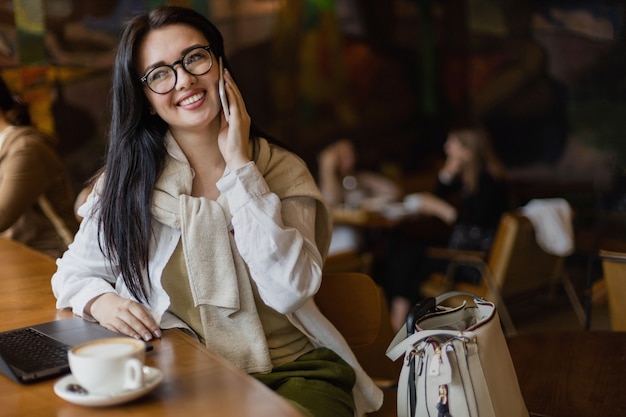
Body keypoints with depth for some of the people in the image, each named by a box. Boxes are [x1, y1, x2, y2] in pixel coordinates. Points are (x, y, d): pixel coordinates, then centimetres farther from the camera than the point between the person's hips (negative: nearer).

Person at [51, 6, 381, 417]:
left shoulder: (283, 171, 2)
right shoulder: (128, 179, 5)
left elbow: (289, 289, -12)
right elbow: (74, 272, 15)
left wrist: (240, 165, -11)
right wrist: (100, 300, -9)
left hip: (294, 368, 0)